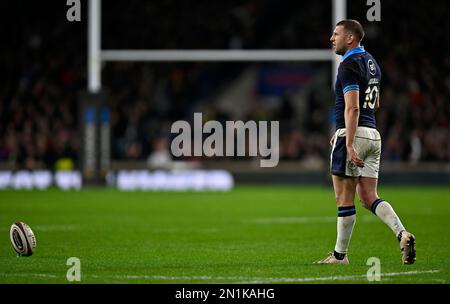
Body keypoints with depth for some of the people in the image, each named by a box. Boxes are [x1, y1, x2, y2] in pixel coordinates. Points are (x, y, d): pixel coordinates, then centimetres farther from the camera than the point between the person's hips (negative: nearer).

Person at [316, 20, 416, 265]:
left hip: (354, 135, -9)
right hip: (373, 134, 9)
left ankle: (340, 254, 7)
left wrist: (349, 144, -25)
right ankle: (402, 234, -11)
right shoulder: (371, 62, 16)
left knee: (344, 199, 0)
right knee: (369, 198, 8)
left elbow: (352, 108, -22)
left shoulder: (349, 65, -13)